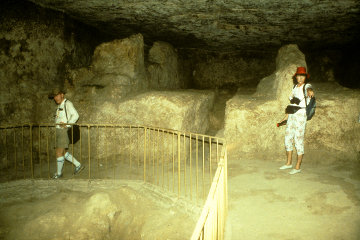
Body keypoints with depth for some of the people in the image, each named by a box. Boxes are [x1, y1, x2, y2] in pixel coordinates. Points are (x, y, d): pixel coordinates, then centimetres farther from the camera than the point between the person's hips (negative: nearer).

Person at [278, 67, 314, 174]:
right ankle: (289, 163, 26)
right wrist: (287, 116, 24)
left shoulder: (306, 86, -5)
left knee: (298, 140, -5)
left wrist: (310, 92, -56)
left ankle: (298, 167, 5)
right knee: (288, 138, 12)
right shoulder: (295, 87, 14)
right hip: (291, 115, 7)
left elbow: (309, 89, -32)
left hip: (301, 115, -7)